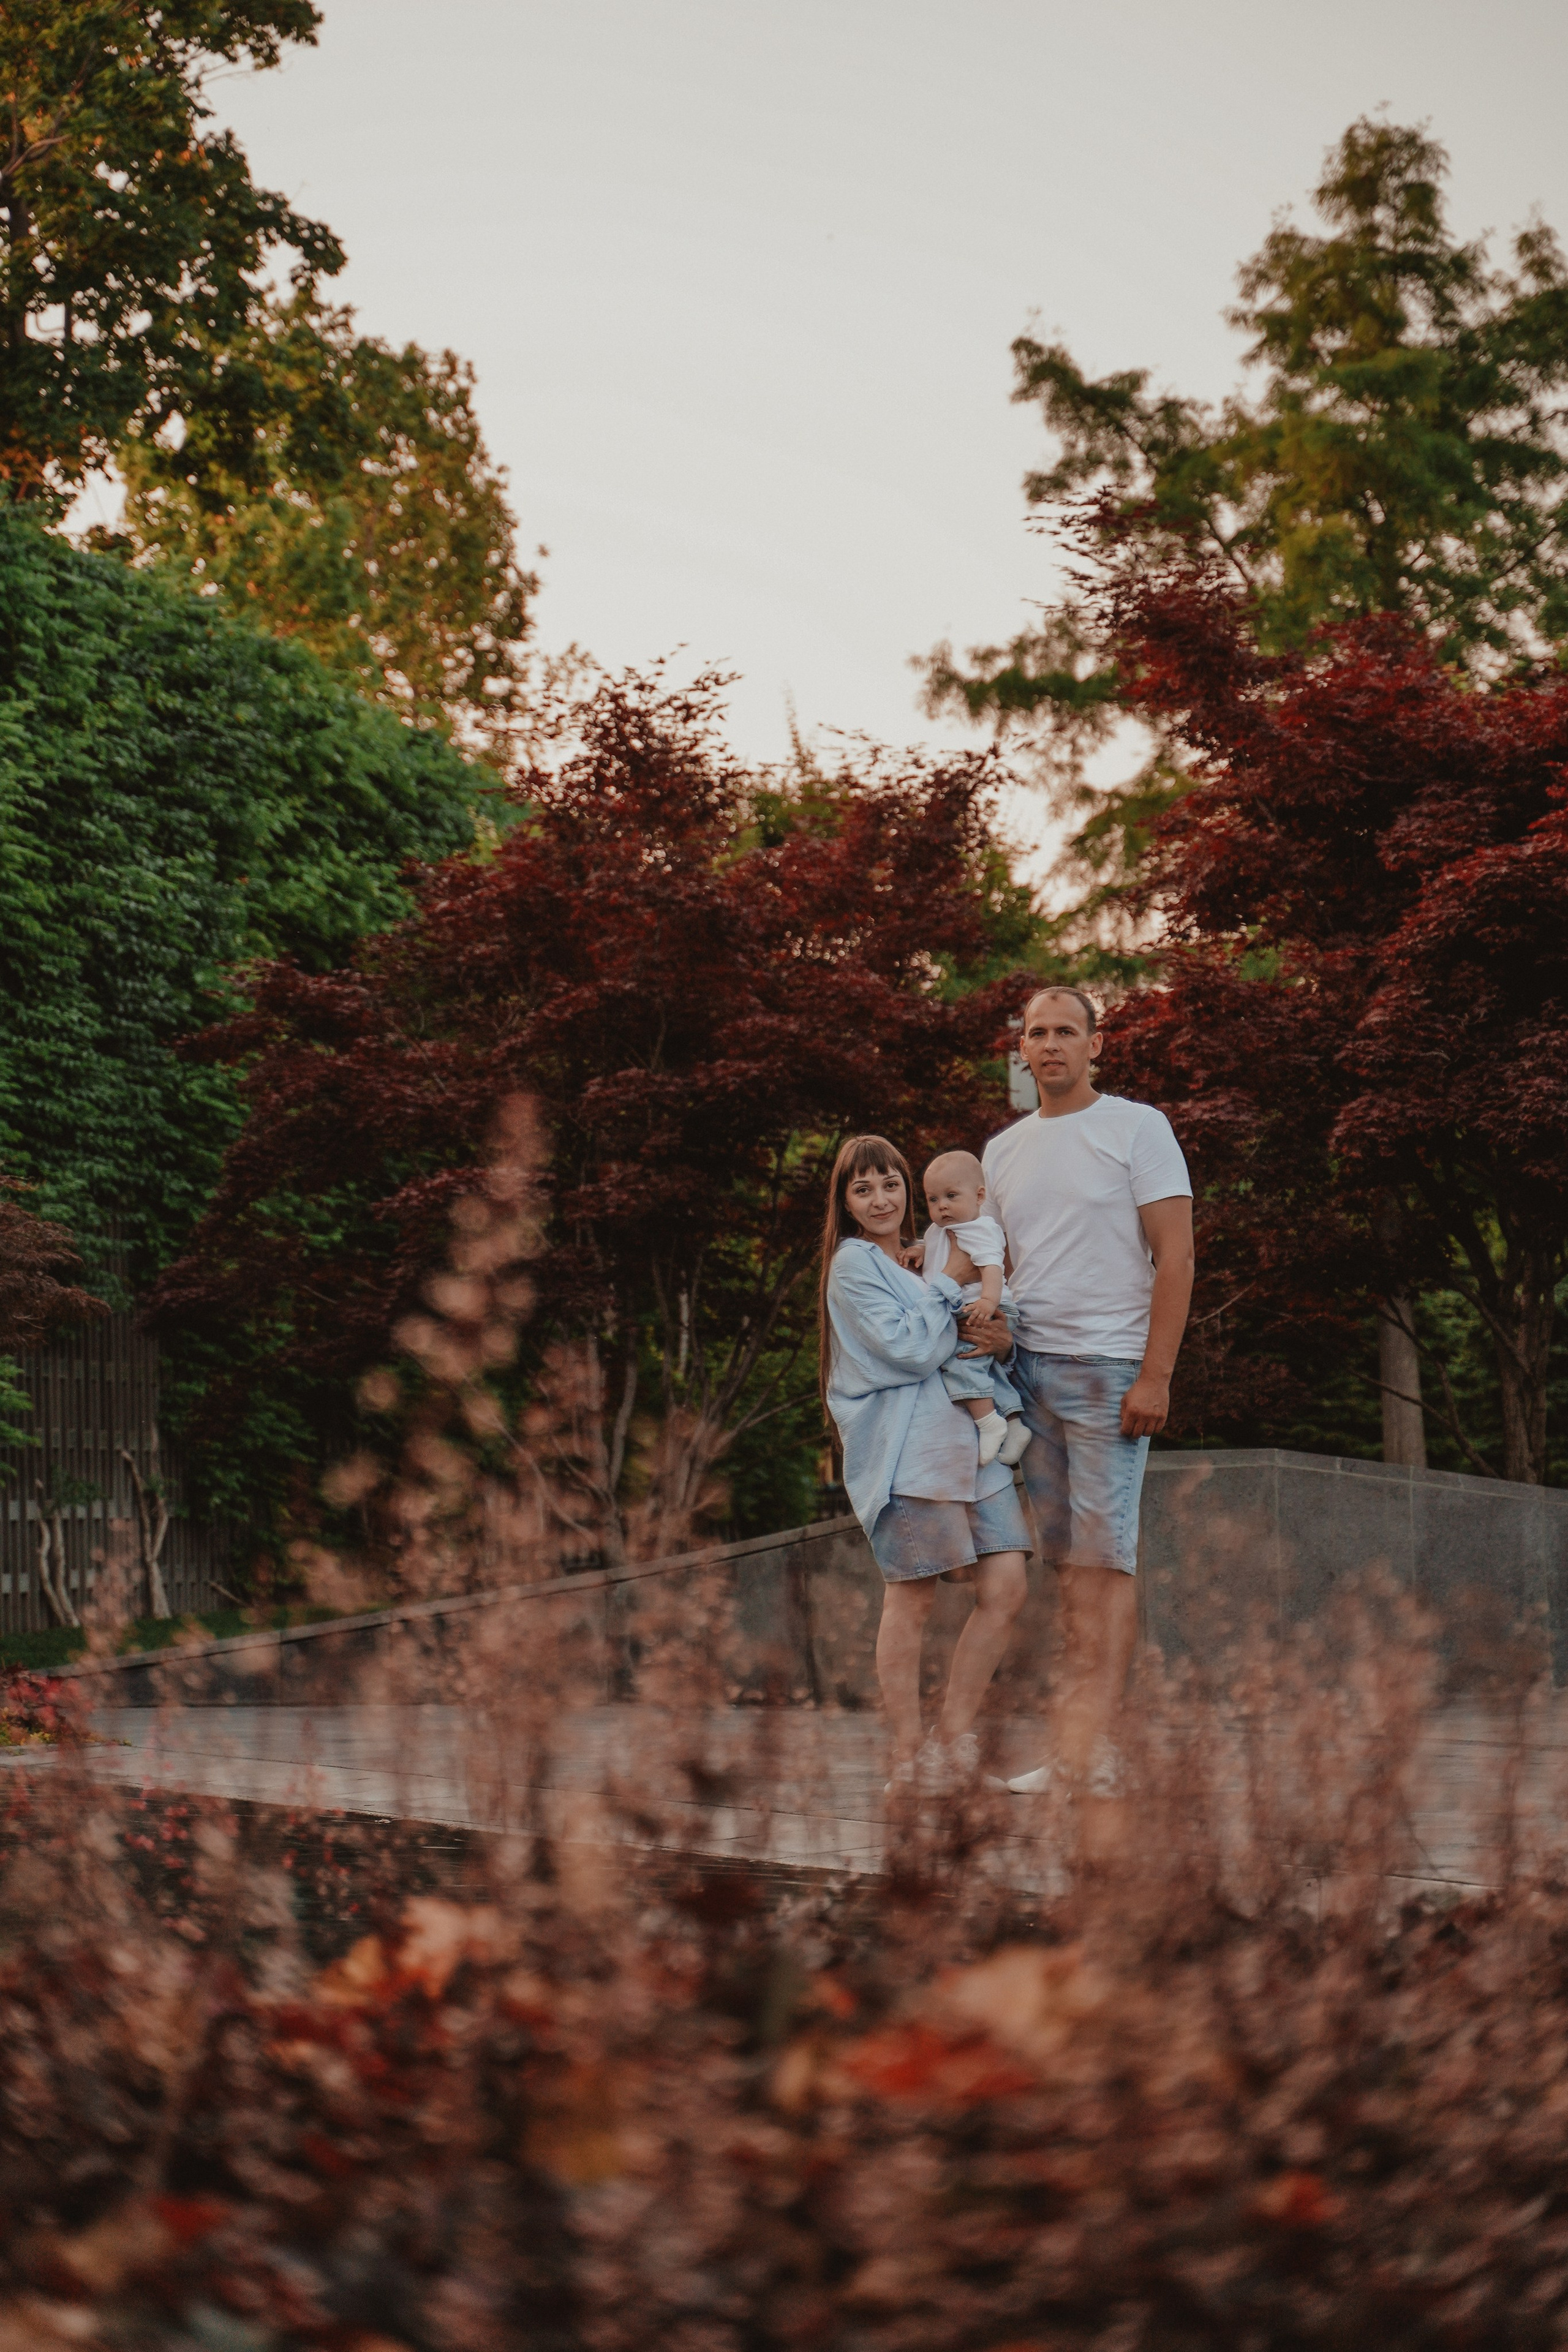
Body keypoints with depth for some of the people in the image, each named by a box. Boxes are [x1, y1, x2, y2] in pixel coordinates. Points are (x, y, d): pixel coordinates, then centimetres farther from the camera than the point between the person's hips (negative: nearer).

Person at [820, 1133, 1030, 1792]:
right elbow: (911, 1350, -14)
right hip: (903, 1448, -7)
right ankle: (908, 1757, 5)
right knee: (910, 1601, -4)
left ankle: (952, 1737, 7)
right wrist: (949, 1287, -3)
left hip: (965, 1438, 7)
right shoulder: (854, 1265, -2)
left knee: (1006, 1586, -3)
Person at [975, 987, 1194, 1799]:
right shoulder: (1004, 1148, 16)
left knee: (1104, 1556, -9)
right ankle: (1079, 1749, 6)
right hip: (1028, 1366, 6)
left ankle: (1092, 1746, -12)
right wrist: (993, 1325, 0)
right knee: (1065, 1559, 5)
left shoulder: (1136, 1128, -1)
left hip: (1108, 1367, -6)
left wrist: (1155, 1376, -14)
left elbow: (1174, 1255, -7)